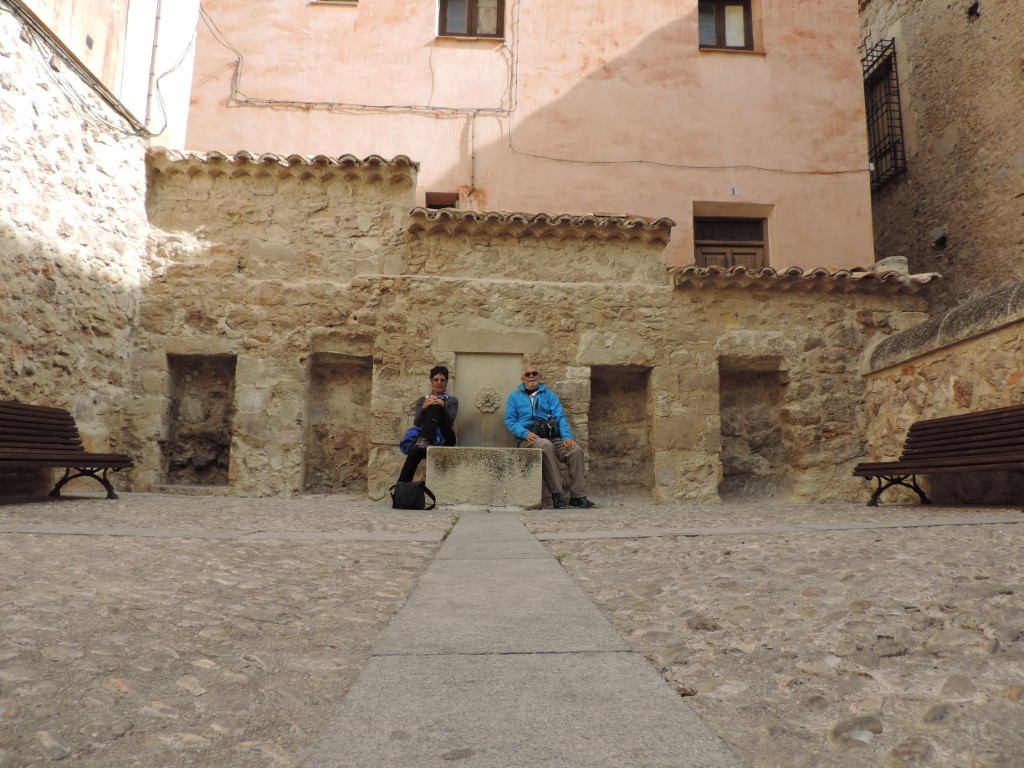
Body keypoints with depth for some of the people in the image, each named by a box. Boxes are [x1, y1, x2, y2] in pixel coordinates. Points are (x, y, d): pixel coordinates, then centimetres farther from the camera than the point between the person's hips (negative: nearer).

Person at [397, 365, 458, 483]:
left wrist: (443, 406, -22)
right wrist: (423, 408, -14)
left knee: (435, 407, -26)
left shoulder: (452, 401, 14)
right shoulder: (422, 400, 19)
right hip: (425, 437, 2)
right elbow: (417, 423, 4)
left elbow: (450, 421, -4)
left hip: (444, 439, -1)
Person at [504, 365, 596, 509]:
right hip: (527, 439, -3)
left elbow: (560, 417, 7)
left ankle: (577, 496, -19)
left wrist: (567, 436, -12)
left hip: (552, 437, 3)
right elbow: (509, 421, 6)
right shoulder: (515, 397, 16)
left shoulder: (549, 395, 20)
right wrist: (525, 433, -14)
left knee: (576, 450, -24)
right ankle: (556, 494, -33)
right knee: (546, 446, -37)